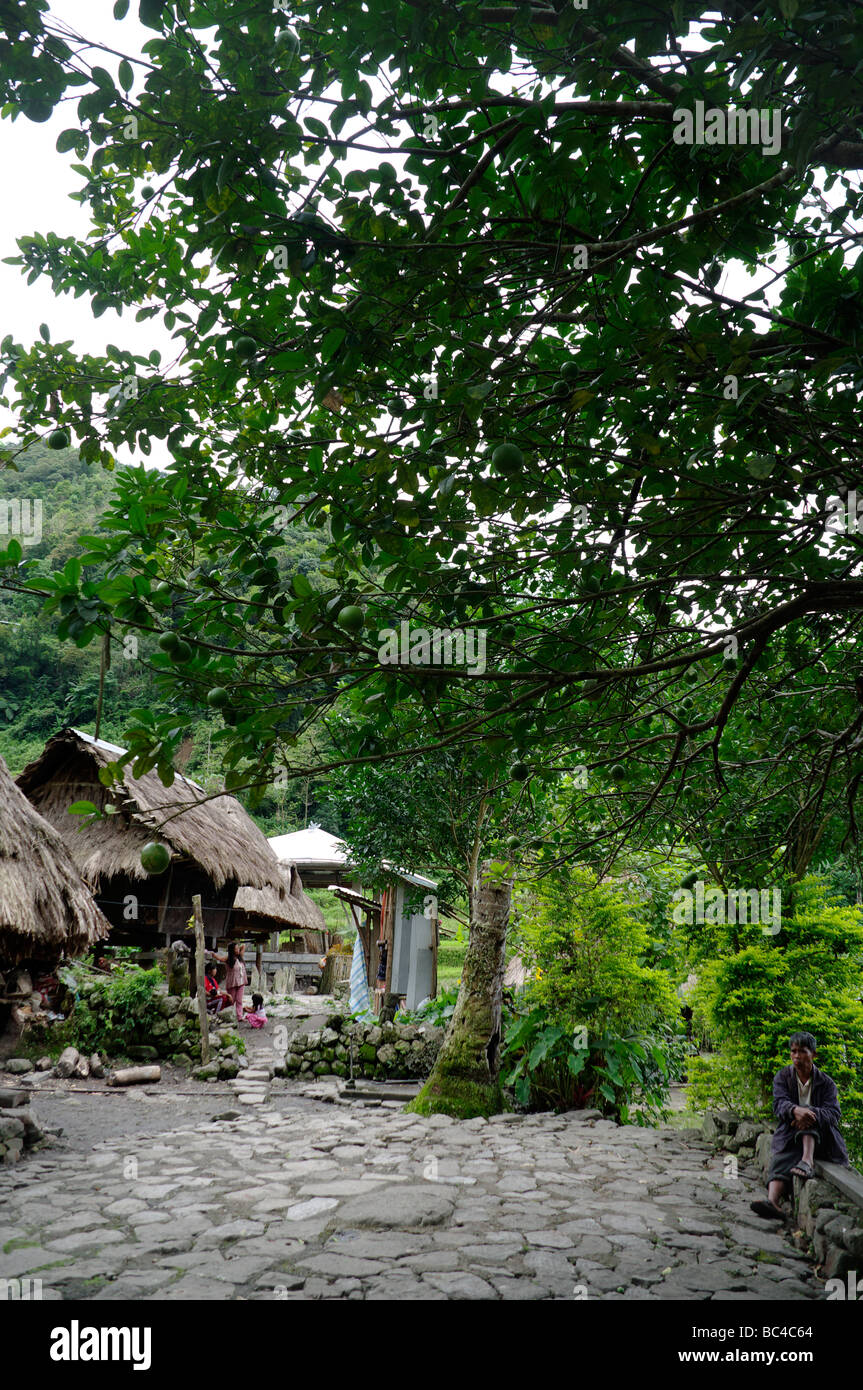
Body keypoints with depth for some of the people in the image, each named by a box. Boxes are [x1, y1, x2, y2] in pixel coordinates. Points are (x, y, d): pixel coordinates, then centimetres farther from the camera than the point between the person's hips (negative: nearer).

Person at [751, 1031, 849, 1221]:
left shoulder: (826, 1082, 5)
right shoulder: (783, 1077, 8)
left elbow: (834, 1113, -9)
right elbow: (779, 1104, -9)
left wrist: (810, 1113, -31)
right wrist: (795, 1110, -35)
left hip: (820, 1137, 0)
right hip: (790, 1134, 0)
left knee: (809, 1116, -31)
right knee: (781, 1158, -31)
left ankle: (807, 1161, -47)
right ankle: (773, 1201, -53)